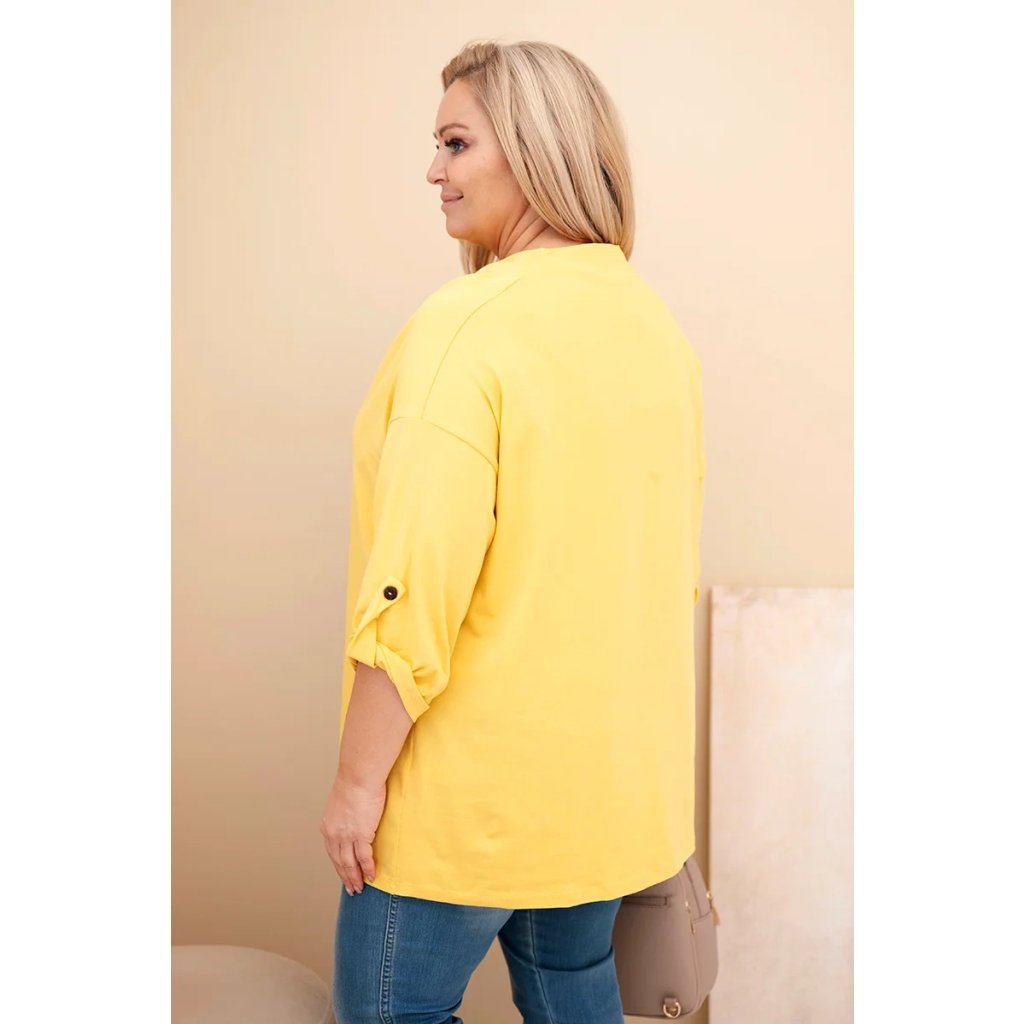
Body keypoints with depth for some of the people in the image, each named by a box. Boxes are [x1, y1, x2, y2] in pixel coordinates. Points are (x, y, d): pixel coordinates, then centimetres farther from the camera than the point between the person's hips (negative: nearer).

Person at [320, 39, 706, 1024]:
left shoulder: (469, 322, -20)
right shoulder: (657, 322, 4)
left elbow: (413, 590, -23)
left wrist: (358, 779, -13)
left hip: (476, 784, -7)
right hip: (617, 772, 8)